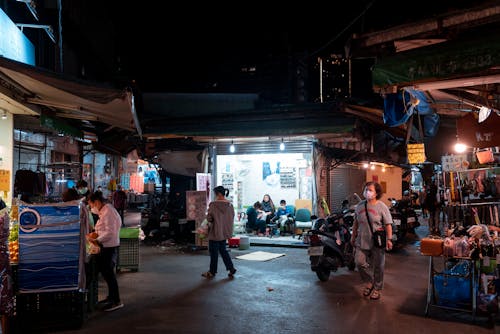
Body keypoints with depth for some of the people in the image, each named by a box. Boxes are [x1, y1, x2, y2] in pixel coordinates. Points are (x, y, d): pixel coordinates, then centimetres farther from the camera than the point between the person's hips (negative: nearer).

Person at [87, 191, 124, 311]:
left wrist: (96, 240, -19)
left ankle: (116, 301, 6)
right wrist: (96, 234, 7)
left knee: (108, 273, -3)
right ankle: (111, 297, 30)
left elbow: (110, 232, -23)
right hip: (107, 246, 10)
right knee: (106, 272, 17)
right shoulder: (104, 210, 12)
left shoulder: (108, 212, -19)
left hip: (110, 246, -10)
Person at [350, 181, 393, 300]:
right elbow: (356, 222, 15)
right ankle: (369, 282, 23)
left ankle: (377, 289, 25)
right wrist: (353, 236, 16)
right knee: (359, 262, -2)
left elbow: (388, 224, -7)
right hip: (362, 240, 4)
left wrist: (389, 239, -13)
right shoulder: (360, 205, 6)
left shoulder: (381, 206, -7)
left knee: (378, 267, 7)